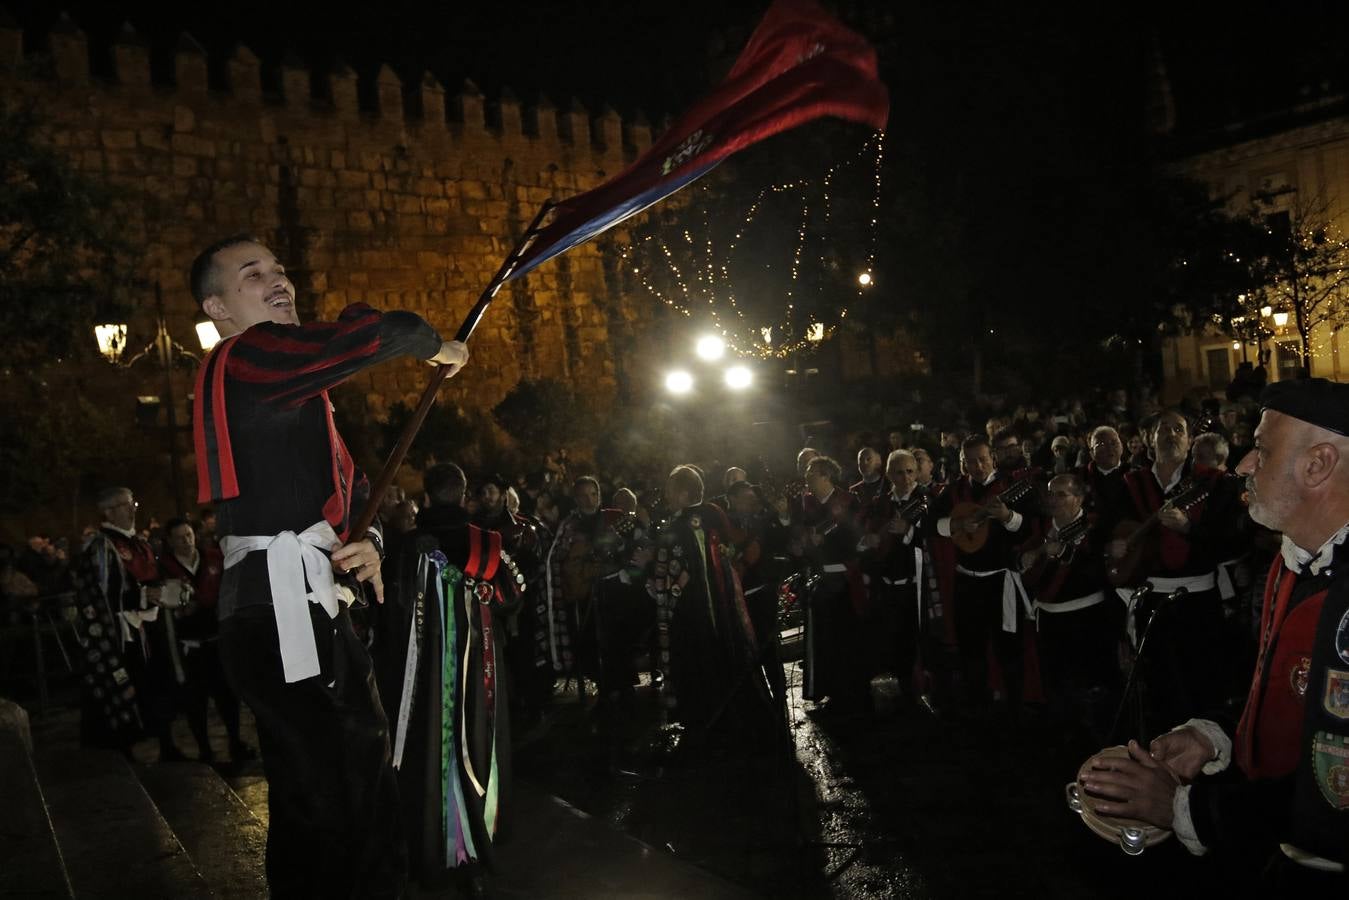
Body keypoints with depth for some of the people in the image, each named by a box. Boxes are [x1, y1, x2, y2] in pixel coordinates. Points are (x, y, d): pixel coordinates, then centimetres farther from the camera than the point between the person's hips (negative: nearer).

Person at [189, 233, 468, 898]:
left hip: (311, 609, 11)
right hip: (282, 611, -10)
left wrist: (368, 542, 5)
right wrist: (434, 346, -4)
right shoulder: (249, 356, -10)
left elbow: (350, 487, 27)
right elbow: (370, 336, -26)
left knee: (362, 786, 17)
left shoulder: (290, 393, 22)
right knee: (322, 809, -5)